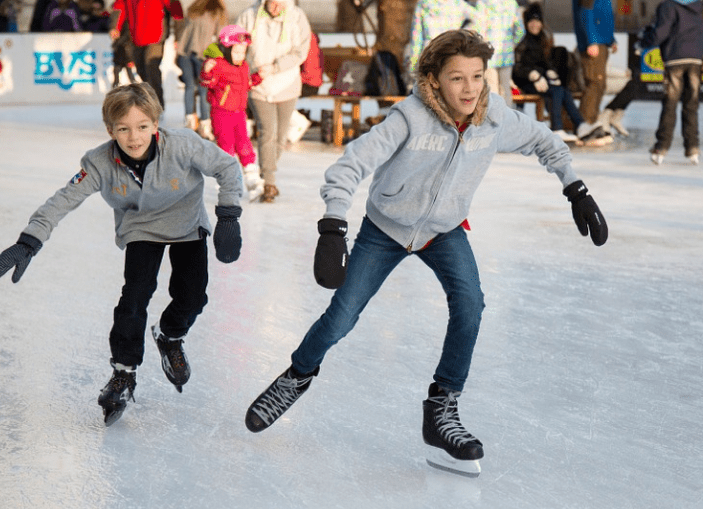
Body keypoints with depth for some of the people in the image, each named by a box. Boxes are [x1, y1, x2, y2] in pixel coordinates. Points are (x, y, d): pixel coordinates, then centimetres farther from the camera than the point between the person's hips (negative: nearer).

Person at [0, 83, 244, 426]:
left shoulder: (182, 146, -33)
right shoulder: (101, 164, -28)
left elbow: (227, 167, -21)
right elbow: (64, 200, -27)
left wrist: (228, 219, -26)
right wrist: (28, 243, -37)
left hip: (187, 225, 0)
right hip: (141, 229, 0)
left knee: (192, 297, -7)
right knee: (135, 294, -17)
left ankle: (170, 337, 29)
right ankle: (123, 373, 2)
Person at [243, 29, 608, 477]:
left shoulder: (495, 118, -20)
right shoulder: (411, 118, -32)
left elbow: (542, 140, 1)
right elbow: (349, 167, -35)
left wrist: (576, 190, -4)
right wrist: (333, 230, -47)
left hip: (444, 231, 3)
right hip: (385, 228, -2)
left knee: (469, 303, -22)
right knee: (341, 318, -1)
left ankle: (441, 410, -6)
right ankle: (299, 376, 32)